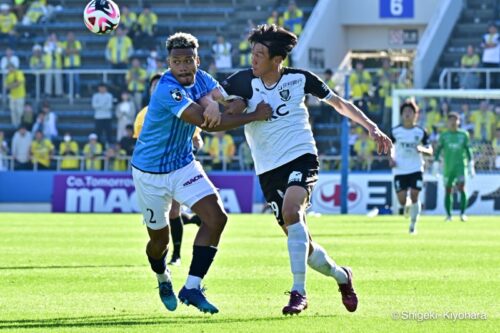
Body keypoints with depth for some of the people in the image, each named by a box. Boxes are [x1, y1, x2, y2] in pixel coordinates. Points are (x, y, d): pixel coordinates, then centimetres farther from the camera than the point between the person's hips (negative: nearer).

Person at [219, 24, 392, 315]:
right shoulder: (244, 81, 0)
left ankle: (299, 292, -31)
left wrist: (371, 127, 2)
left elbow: (339, 103, 8)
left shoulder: (299, 79, -2)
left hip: (301, 157, -3)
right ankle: (341, 275, 33)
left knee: (291, 211, -32)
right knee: (300, 243, 4)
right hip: (269, 169, 3)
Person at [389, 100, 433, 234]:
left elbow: (430, 150, 3)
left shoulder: (420, 132, 0)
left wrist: (422, 149, -19)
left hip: (416, 169, 0)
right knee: (402, 201, -6)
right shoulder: (395, 131, 1)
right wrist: (391, 158, -5)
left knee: (414, 196, -10)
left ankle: (413, 225, 5)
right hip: (400, 171, 0)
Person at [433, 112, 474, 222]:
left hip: (461, 166, -1)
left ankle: (462, 213, -15)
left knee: (461, 188, -17)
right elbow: (438, 150, 4)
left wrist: (471, 165, 4)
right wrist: (436, 164, -5)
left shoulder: (464, 135, 5)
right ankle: (448, 215, 15)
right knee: (448, 191, 5)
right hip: (448, 167, 1)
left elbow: (468, 150, 8)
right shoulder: (444, 136, 4)